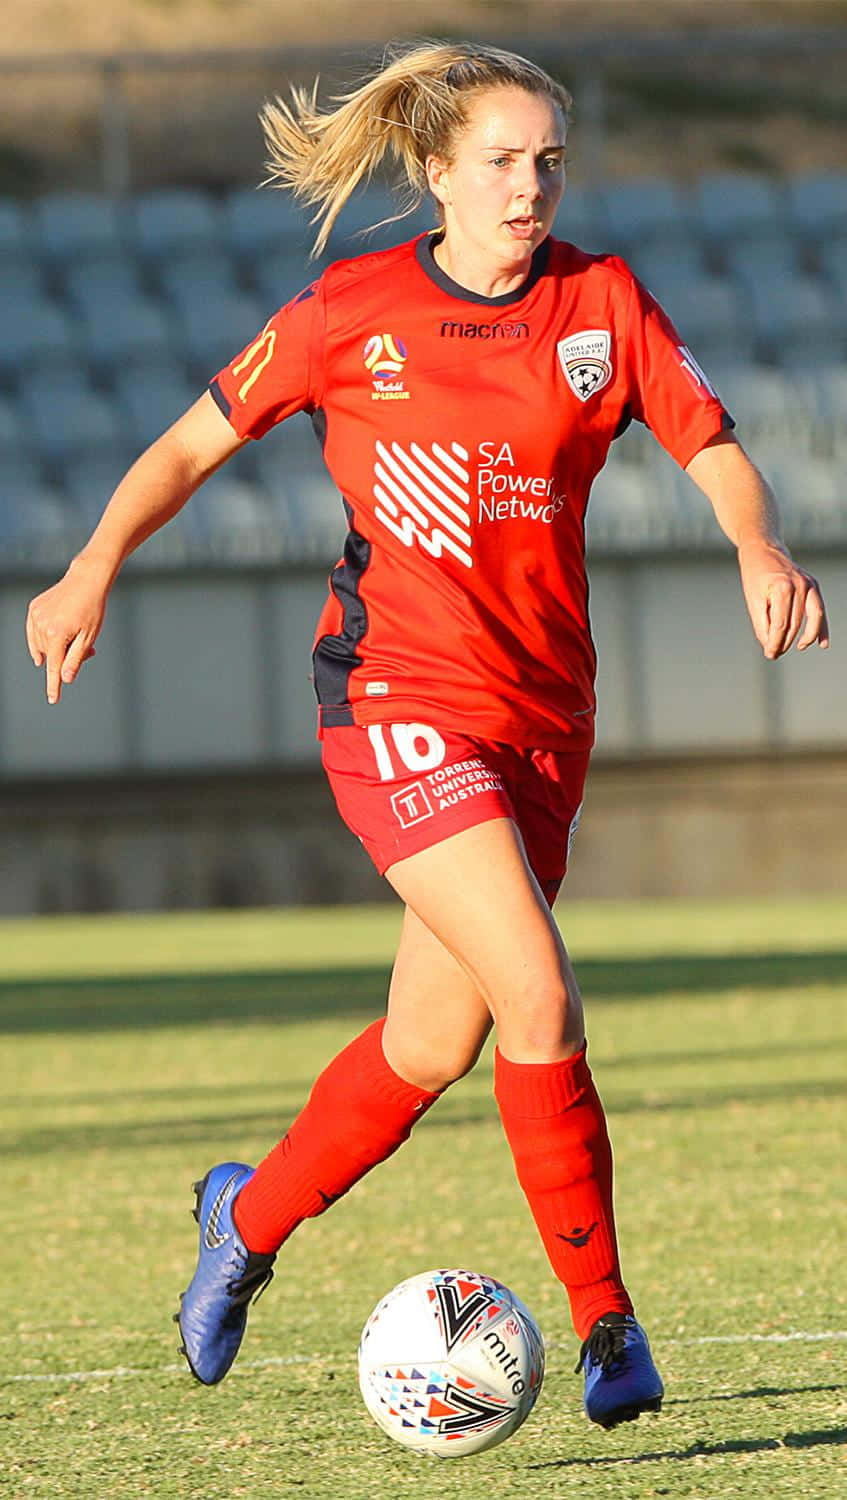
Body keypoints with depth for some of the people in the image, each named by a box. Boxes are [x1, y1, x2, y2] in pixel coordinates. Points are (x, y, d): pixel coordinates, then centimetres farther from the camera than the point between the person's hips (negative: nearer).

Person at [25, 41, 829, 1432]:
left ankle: (251, 1215, 35)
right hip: (398, 694, -4)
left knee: (435, 1042, 9)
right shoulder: (352, 313, -3)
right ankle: (605, 1322, -8)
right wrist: (95, 566, -8)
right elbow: (196, 441, 6)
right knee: (540, 999, -18)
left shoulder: (602, 303, 3)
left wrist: (761, 550, -20)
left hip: (543, 709, 4)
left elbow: (716, 452, 2)